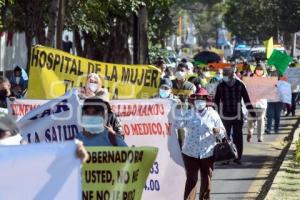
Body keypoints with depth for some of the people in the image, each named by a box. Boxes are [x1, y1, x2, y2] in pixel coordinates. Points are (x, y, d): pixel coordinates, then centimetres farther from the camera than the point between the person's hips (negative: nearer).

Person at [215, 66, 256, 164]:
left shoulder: (240, 85, -3)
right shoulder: (221, 86, 0)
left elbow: (246, 99, 4)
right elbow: (216, 101, 7)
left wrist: (251, 111, 4)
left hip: (237, 116, -1)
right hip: (225, 116, 1)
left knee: (238, 138, 2)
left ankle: (238, 157, 12)